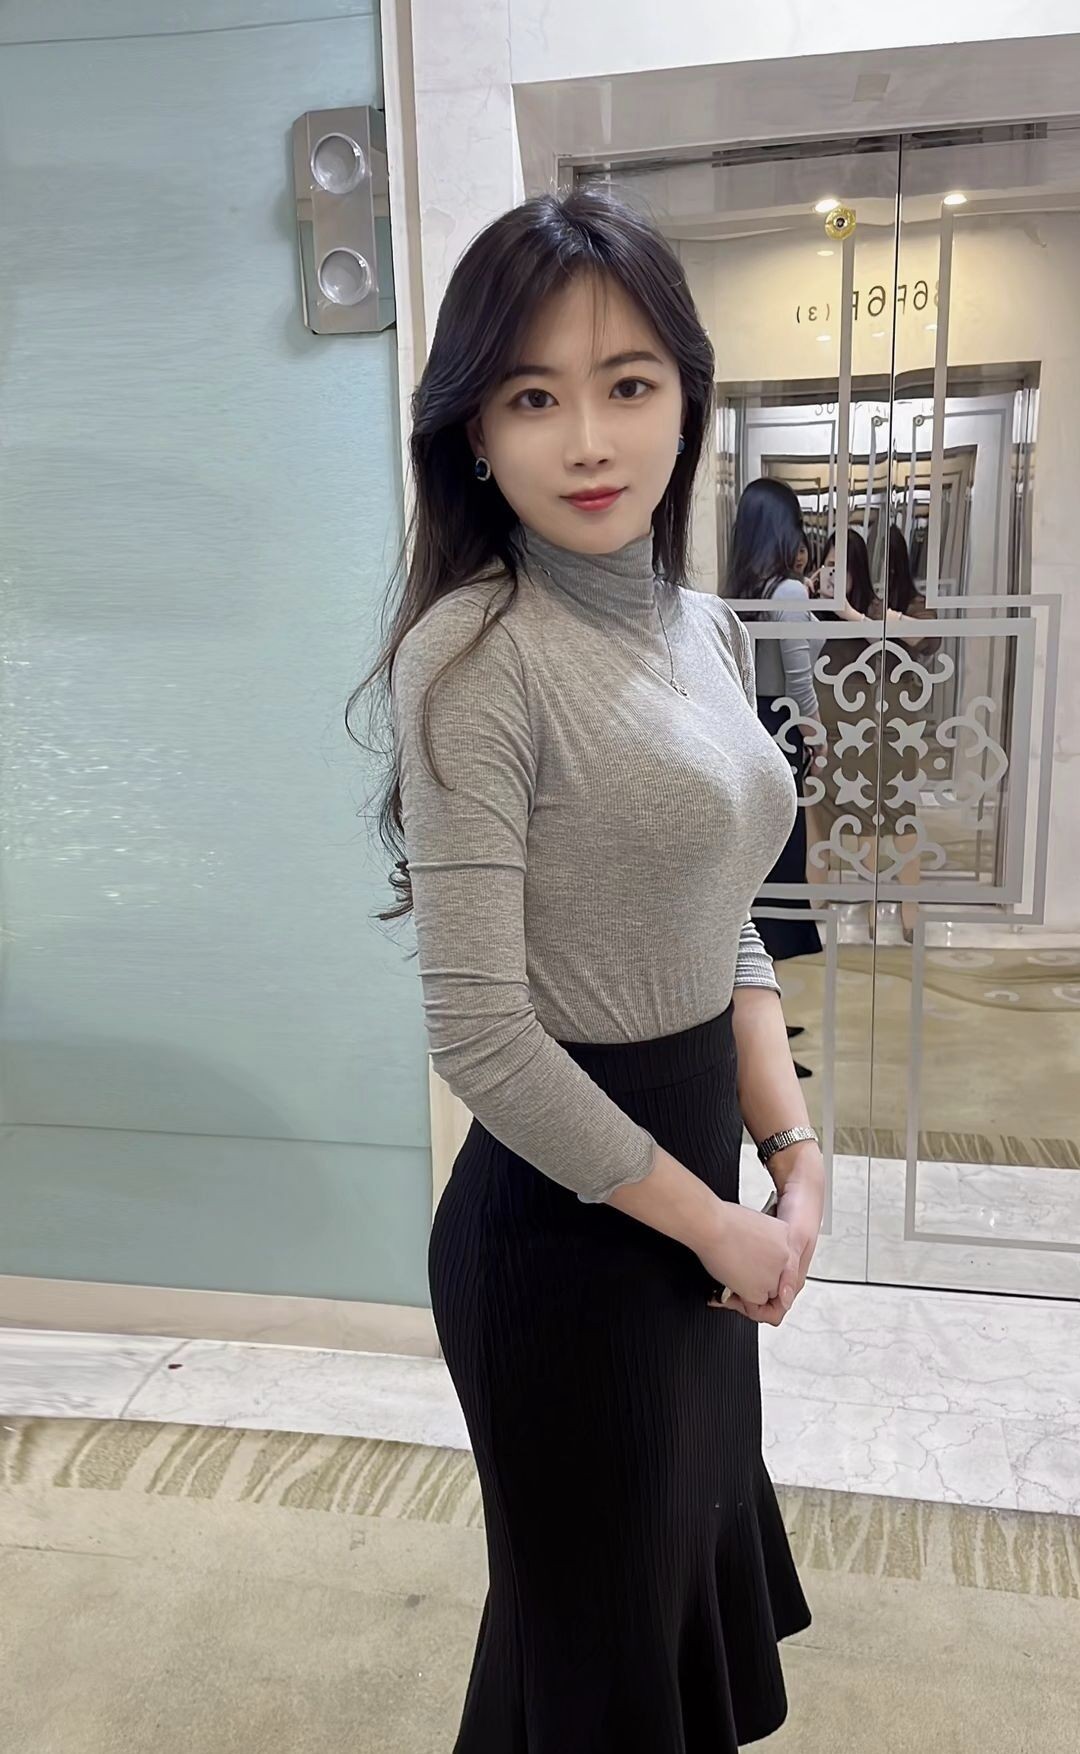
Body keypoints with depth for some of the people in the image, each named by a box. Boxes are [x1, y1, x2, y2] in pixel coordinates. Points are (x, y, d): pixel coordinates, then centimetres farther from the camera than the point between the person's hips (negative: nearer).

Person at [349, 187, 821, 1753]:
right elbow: (481, 1035, -23)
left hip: (698, 1183, 7)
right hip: (567, 1220, -7)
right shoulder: (476, 656, -21)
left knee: (697, 1555, 28)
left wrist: (796, 1158, -1)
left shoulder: (709, 630, 3)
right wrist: (718, 1225, -13)